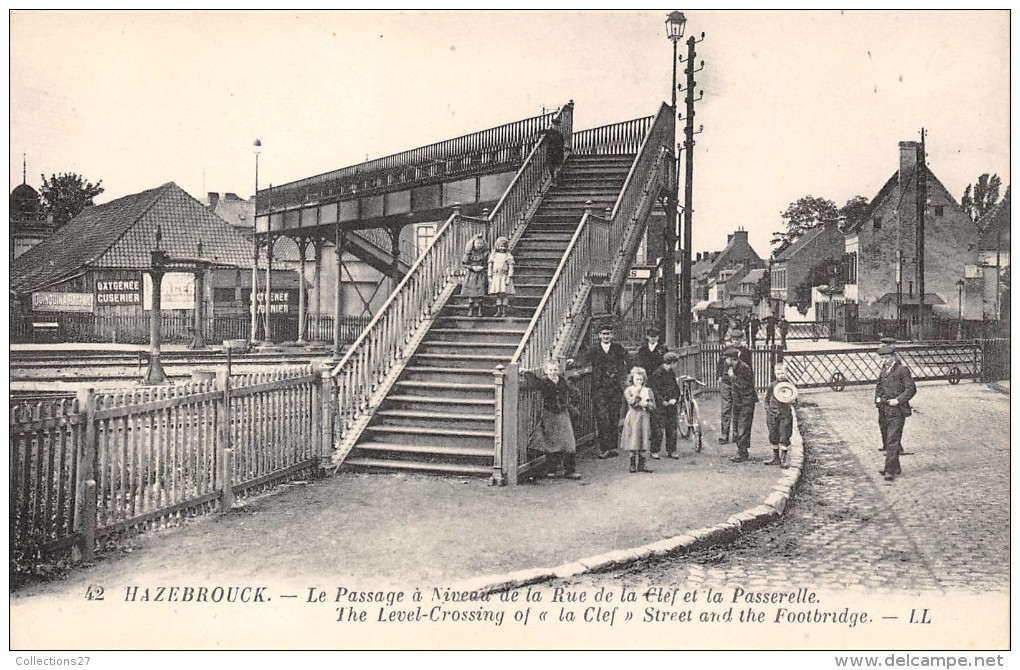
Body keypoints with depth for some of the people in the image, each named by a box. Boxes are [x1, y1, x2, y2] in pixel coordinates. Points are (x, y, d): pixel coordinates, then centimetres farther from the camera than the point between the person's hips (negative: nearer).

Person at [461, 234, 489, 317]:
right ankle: (471, 310, 13)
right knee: (471, 294, 3)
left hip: (480, 275, 0)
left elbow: (488, 263, 2)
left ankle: (478, 310, 7)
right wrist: (472, 267, -16)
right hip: (470, 274, 0)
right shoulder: (469, 252, -9)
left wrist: (482, 267, -15)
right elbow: (463, 263, -4)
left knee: (479, 293, -3)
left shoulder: (485, 252, -6)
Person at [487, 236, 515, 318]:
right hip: (496, 277, 3)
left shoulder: (508, 256, -1)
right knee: (498, 295, 3)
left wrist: (509, 278, -13)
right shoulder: (493, 255, 8)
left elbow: (511, 268, -5)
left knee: (505, 295, -4)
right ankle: (498, 311, 6)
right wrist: (489, 277, 2)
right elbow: (490, 267, 9)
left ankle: (504, 312, 0)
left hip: (504, 277, -2)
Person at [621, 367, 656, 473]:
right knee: (633, 441, -3)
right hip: (633, 417, -3)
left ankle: (641, 464, 9)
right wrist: (637, 391, -16)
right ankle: (633, 464, 5)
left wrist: (646, 404, -11)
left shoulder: (648, 390, 12)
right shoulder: (628, 390, 3)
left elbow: (653, 405, 8)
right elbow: (631, 402, -13)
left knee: (644, 441, 2)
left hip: (645, 417, 3)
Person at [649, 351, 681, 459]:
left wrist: (675, 398, -2)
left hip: (671, 405, 7)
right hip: (659, 406, -7)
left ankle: (671, 451, 16)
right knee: (658, 429, -5)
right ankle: (654, 451, 3)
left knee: (672, 428, 8)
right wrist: (663, 401, -15)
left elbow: (676, 387, 16)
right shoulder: (657, 373, -11)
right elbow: (654, 390, -13)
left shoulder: (672, 373, 13)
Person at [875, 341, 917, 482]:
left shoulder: (902, 370, -8)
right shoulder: (883, 371, 14)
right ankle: (895, 468, 25)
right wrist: (878, 398, 9)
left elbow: (911, 388, -10)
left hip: (897, 411, -8)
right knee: (887, 440, 13)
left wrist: (898, 400, -18)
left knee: (892, 441, -11)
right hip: (883, 411, 8)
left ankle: (891, 471, -11)